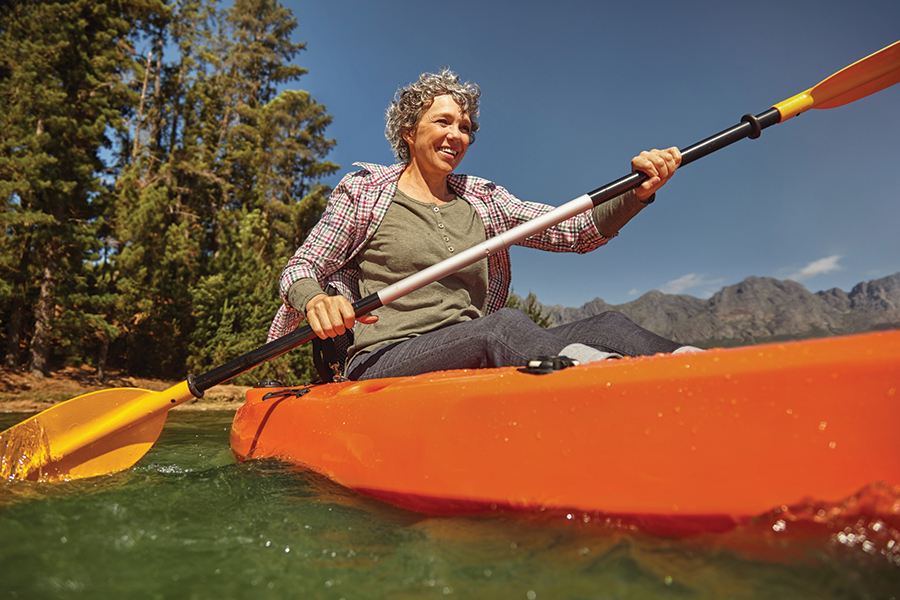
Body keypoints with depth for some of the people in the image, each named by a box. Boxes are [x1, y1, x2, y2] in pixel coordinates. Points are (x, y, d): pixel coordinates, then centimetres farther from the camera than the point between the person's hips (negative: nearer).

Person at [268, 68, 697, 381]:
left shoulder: (483, 200, 16)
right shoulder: (364, 192, 9)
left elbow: (577, 230, 6)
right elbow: (299, 268, 4)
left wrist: (638, 193, -15)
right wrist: (315, 300, -21)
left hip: (474, 363, 4)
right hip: (383, 363, -4)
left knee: (608, 327, -20)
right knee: (505, 324, -36)